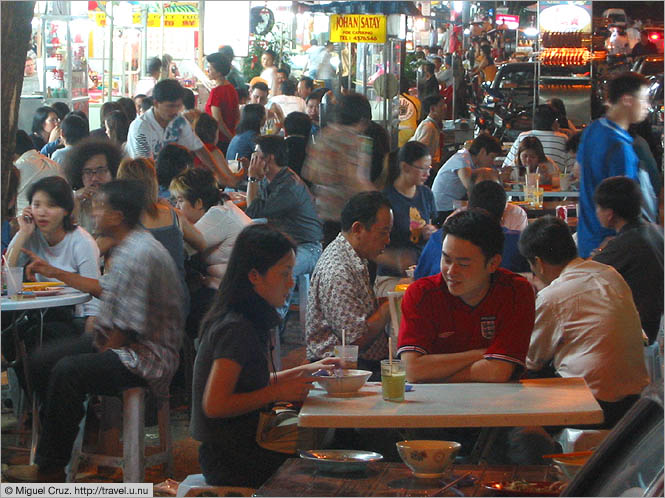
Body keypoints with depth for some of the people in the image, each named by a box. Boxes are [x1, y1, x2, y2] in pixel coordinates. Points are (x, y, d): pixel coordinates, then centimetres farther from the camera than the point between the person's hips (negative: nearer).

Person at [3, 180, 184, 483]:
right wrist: (55, 273, 28)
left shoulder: (140, 255, -23)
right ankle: (58, 442, 11)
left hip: (146, 356, -11)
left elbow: (128, 329, -24)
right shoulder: (129, 247, 10)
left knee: (68, 372, -27)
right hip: (123, 344, 11)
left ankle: (50, 467, -16)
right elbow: (106, 289, 27)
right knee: (41, 363, 4)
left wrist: (101, 352, -8)